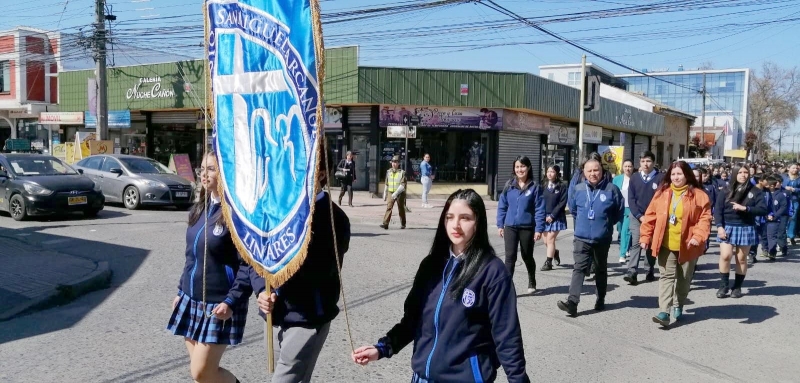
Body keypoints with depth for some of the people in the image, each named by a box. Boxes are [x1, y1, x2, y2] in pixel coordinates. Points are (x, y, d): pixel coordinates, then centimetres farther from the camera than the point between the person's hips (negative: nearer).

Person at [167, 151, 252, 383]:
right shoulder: (199, 209, 9)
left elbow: (248, 265, -18)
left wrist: (232, 301, -23)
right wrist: (181, 292, 18)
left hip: (218, 305, -8)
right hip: (191, 301, 8)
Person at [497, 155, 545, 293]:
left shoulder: (535, 187, -6)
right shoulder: (509, 185, 2)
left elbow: (539, 209, -8)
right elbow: (502, 206, 6)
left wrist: (539, 229, -12)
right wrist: (500, 225, 3)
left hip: (527, 227, -1)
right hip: (510, 227, 1)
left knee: (527, 257, 15)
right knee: (510, 257, -5)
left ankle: (532, 283, 37)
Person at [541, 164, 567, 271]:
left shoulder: (561, 187, -3)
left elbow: (562, 203, -8)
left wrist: (552, 216, -13)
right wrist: (543, 216, -6)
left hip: (556, 217, -4)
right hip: (545, 217, 4)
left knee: (550, 239, -7)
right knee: (546, 241, 8)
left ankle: (548, 262, 3)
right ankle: (555, 253, 37)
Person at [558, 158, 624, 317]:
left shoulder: (611, 189, -8)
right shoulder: (578, 189, -1)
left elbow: (620, 210, 4)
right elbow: (572, 208, 17)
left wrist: (607, 223, 5)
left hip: (602, 238, 0)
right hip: (582, 237, 1)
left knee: (601, 269, 15)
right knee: (579, 268, -9)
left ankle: (601, 299, 30)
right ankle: (572, 302, -16)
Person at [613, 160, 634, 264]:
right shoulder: (617, 179, 9)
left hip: (630, 209, -4)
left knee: (626, 231, -14)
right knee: (621, 231, 11)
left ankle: (623, 255, -13)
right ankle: (626, 250, 30)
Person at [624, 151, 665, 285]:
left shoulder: (661, 177, -3)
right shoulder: (634, 178, 4)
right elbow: (631, 199, 2)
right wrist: (639, 216, -9)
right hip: (636, 216, 1)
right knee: (636, 243, -8)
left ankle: (651, 270, 20)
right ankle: (632, 271, -15)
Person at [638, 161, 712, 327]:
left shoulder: (698, 195, -5)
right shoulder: (662, 192, 2)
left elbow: (705, 218, -9)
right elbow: (651, 216, 4)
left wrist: (698, 236, -23)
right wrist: (645, 236, 0)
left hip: (687, 245, -1)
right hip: (666, 244, 1)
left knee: (684, 278, 14)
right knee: (666, 276, -3)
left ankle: (679, 306, 34)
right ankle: (664, 312, -8)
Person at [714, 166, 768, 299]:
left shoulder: (755, 191, 3)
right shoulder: (727, 190, 3)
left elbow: (763, 209, -6)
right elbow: (718, 210, -1)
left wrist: (745, 208, -18)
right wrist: (719, 226, -12)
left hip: (746, 229, 0)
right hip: (728, 227, 0)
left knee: (741, 259, 6)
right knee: (725, 256, -9)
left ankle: (737, 287, 17)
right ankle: (724, 285, 3)